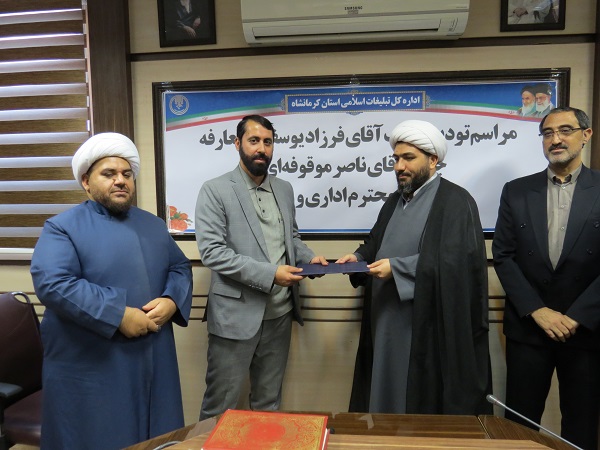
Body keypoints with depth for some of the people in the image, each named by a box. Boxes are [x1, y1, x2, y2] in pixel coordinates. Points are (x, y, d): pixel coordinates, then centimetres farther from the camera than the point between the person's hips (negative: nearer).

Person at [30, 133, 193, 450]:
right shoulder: (62, 227, -5)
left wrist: (171, 301, -11)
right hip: (90, 367, -5)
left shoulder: (153, 225, 12)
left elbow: (180, 268, 11)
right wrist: (118, 315, -23)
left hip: (154, 363, 5)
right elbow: (52, 284, -19)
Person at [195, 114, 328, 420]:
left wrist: (308, 257, -2)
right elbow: (212, 252, -16)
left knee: (269, 401, 20)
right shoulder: (215, 190, -8)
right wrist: (269, 274, -21)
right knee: (221, 404, 10)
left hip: (279, 313, 5)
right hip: (236, 313, -5)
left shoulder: (284, 189, 10)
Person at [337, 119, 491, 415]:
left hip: (430, 329, -7)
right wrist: (359, 257, 0)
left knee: (426, 403, 5)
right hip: (388, 324, 7)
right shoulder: (394, 201, 15)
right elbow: (375, 244, 21)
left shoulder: (456, 201, -9)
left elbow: (453, 260, -20)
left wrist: (397, 269, -22)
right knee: (385, 397, 15)